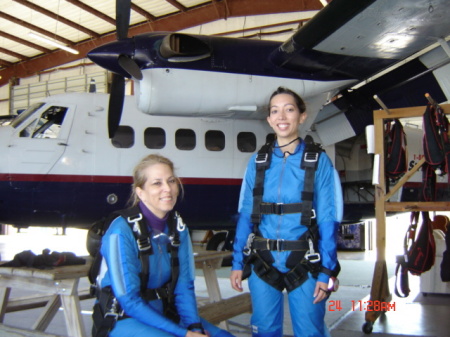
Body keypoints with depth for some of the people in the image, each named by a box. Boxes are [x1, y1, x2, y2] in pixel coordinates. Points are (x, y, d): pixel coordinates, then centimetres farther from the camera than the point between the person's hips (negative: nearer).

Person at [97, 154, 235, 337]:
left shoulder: (178, 228, 0)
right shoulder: (122, 231, -19)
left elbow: (184, 286, 1)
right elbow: (129, 302, -18)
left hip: (162, 313, 6)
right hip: (125, 320, -5)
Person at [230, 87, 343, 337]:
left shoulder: (319, 161, -4)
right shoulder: (258, 162, 4)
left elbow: (328, 222, -6)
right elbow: (246, 216, 5)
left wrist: (326, 272, -9)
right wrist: (238, 263, 3)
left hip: (304, 263, -2)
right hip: (263, 263, 3)